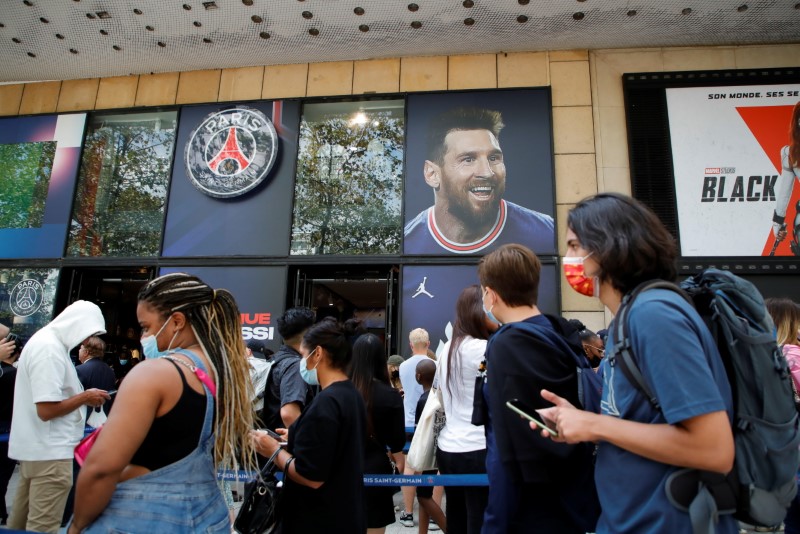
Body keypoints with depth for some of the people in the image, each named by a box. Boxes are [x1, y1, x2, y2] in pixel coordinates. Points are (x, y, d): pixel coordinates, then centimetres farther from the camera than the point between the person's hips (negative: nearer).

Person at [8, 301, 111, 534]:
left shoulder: (46, 340, 10)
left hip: (36, 447, 10)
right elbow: (46, 409, -26)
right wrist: (85, 397, -14)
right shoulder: (50, 348, -22)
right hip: (49, 452, -10)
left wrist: (80, 395, 7)